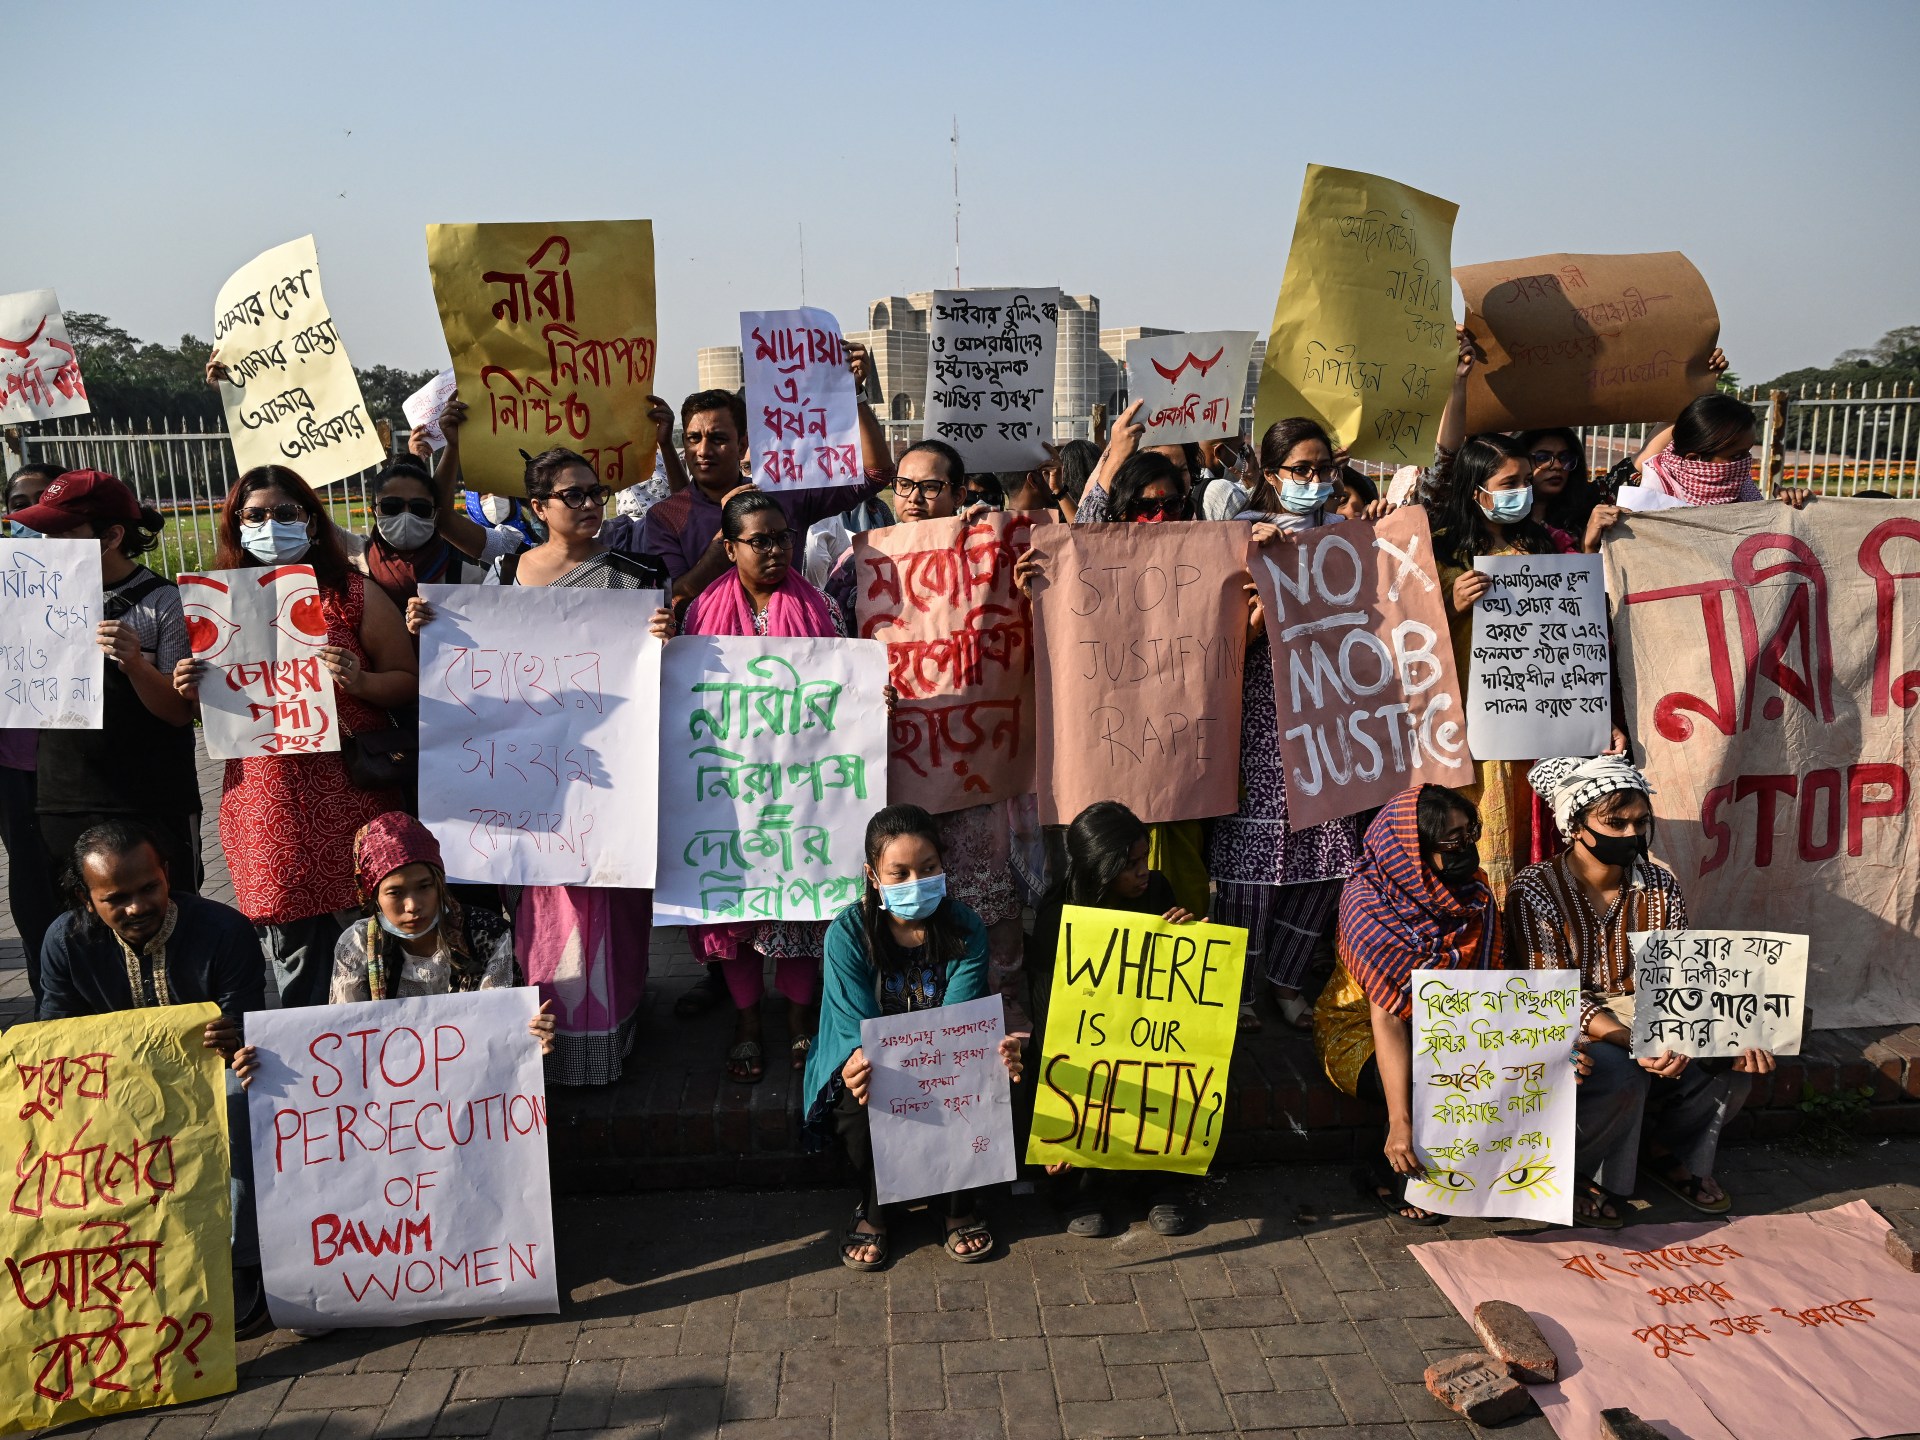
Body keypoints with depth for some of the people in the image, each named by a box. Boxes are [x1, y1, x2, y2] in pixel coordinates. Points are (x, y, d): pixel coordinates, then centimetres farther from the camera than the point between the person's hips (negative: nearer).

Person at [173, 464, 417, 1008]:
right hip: (267, 809, 3)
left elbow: (409, 682, 1)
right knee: (292, 962, 8)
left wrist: (358, 681, -18)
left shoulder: (353, 595, 1)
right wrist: (193, 691, -3)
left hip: (349, 797, -2)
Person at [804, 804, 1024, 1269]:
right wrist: (859, 1065, -50)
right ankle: (873, 1211, -1)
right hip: (869, 1059, -1)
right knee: (857, 1102, -33)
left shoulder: (965, 929, -13)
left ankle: (960, 1210, 1)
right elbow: (859, 1025, -24)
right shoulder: (847, 933, -18)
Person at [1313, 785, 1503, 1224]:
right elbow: (1387, 1016, -30)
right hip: (1360, 1028, -6)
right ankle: (1391, 1180, -1)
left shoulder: (1472, 891, -5)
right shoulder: (1369, 903, -24)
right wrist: (1400, 1122, -36)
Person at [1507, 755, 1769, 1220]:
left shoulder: (1659, 885, 1)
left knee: (1733, 1059, -17)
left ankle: (1668, 1151, 10)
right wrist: (1634, 1044, -37)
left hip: (1641, 1018, 6)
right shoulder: (1536, 890, -16)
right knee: (1622, 1073, -34)